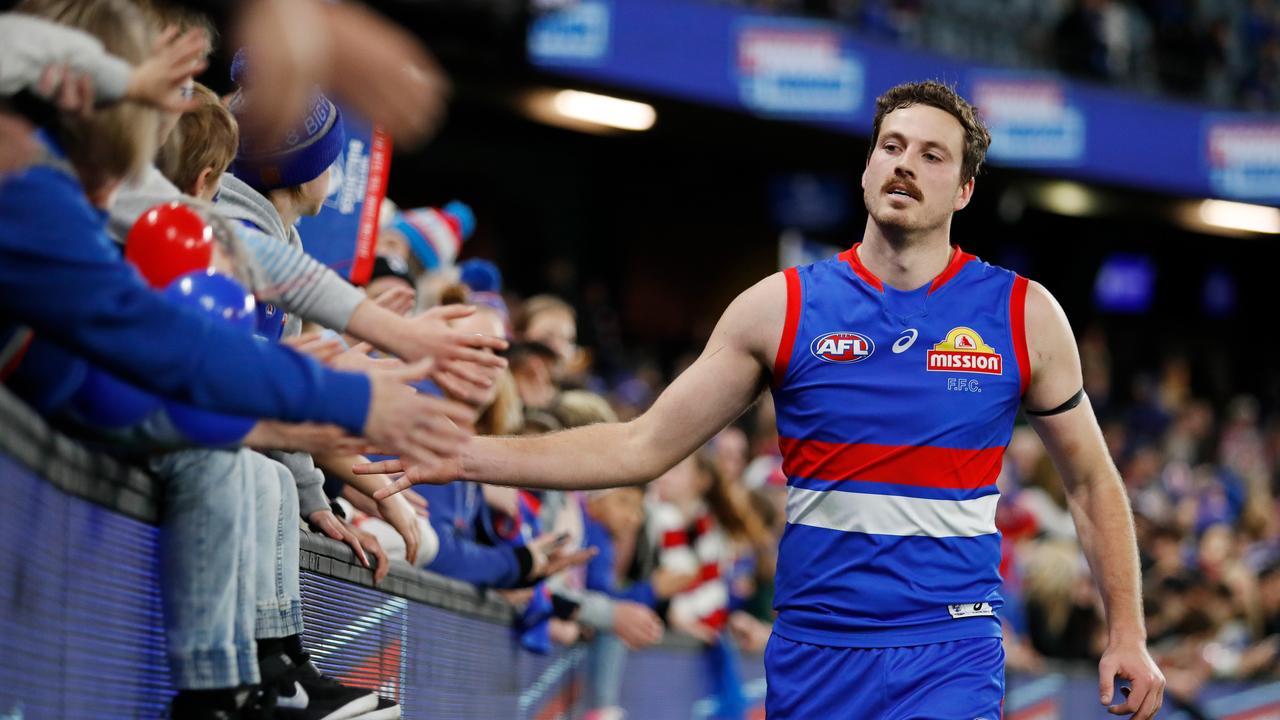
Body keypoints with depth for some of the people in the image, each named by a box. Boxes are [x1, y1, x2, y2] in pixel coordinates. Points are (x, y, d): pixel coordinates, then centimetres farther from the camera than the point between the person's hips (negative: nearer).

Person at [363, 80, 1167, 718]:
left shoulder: (1023, 315, 2)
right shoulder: (782, 308, 3)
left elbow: (1091, 480, 13)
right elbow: (643, 447, 4)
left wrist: (1128, 635, 6)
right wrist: (463, 455, -4)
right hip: (812, 654, 2)